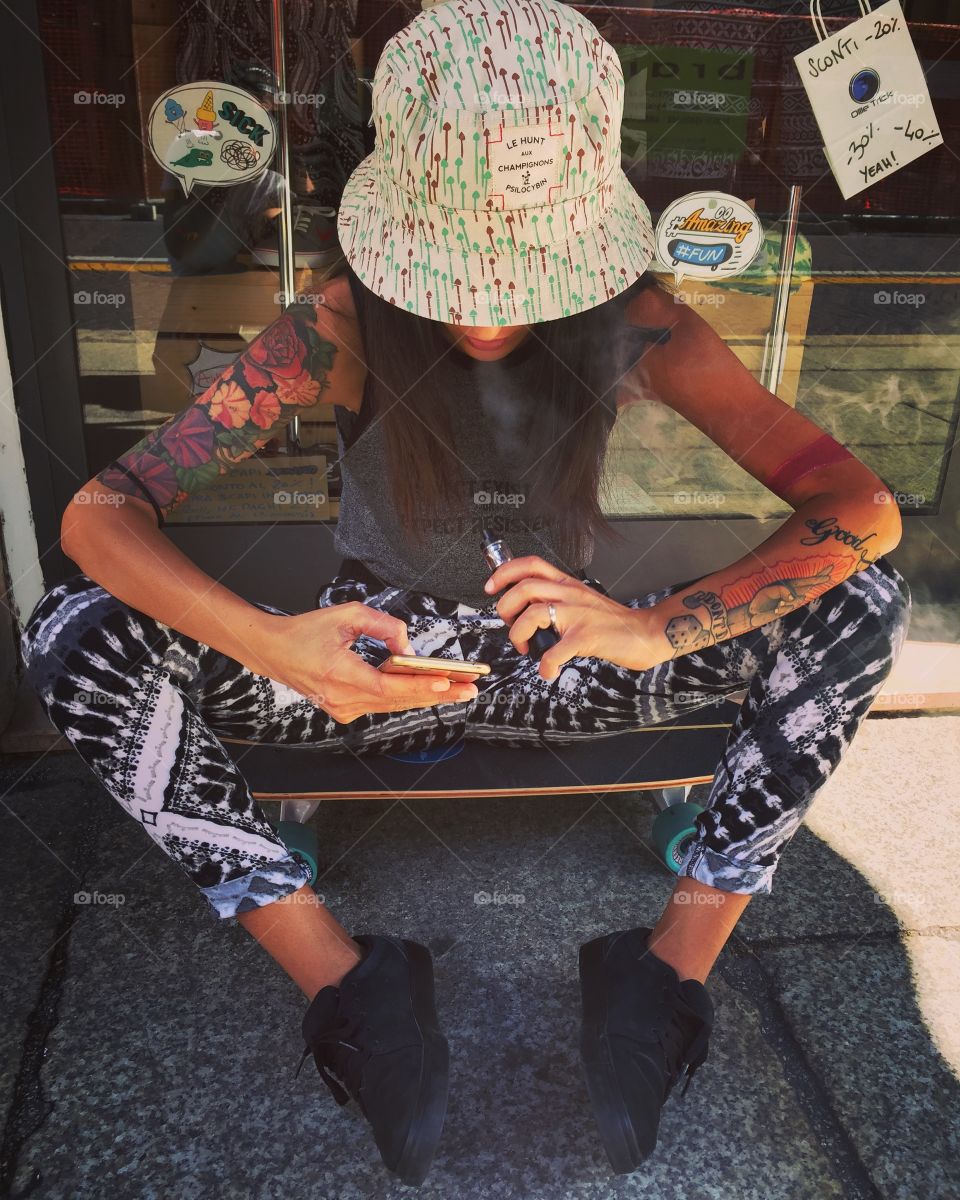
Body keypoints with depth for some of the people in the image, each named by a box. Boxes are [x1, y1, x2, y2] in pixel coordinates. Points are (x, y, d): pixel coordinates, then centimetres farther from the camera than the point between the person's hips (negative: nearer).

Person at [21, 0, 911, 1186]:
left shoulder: (635, 325, -16)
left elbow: (862, 508, -22)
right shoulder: (342, 331, -18)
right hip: (376, 655, 0)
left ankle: (672, 966, -13)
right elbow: (99, 513, -22)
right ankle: (346, 981, -16)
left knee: (863, 600, -19)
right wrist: (270, 645, -43)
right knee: (72, 637, -22)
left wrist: (656, 627, -41)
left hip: (560, 663, 1)